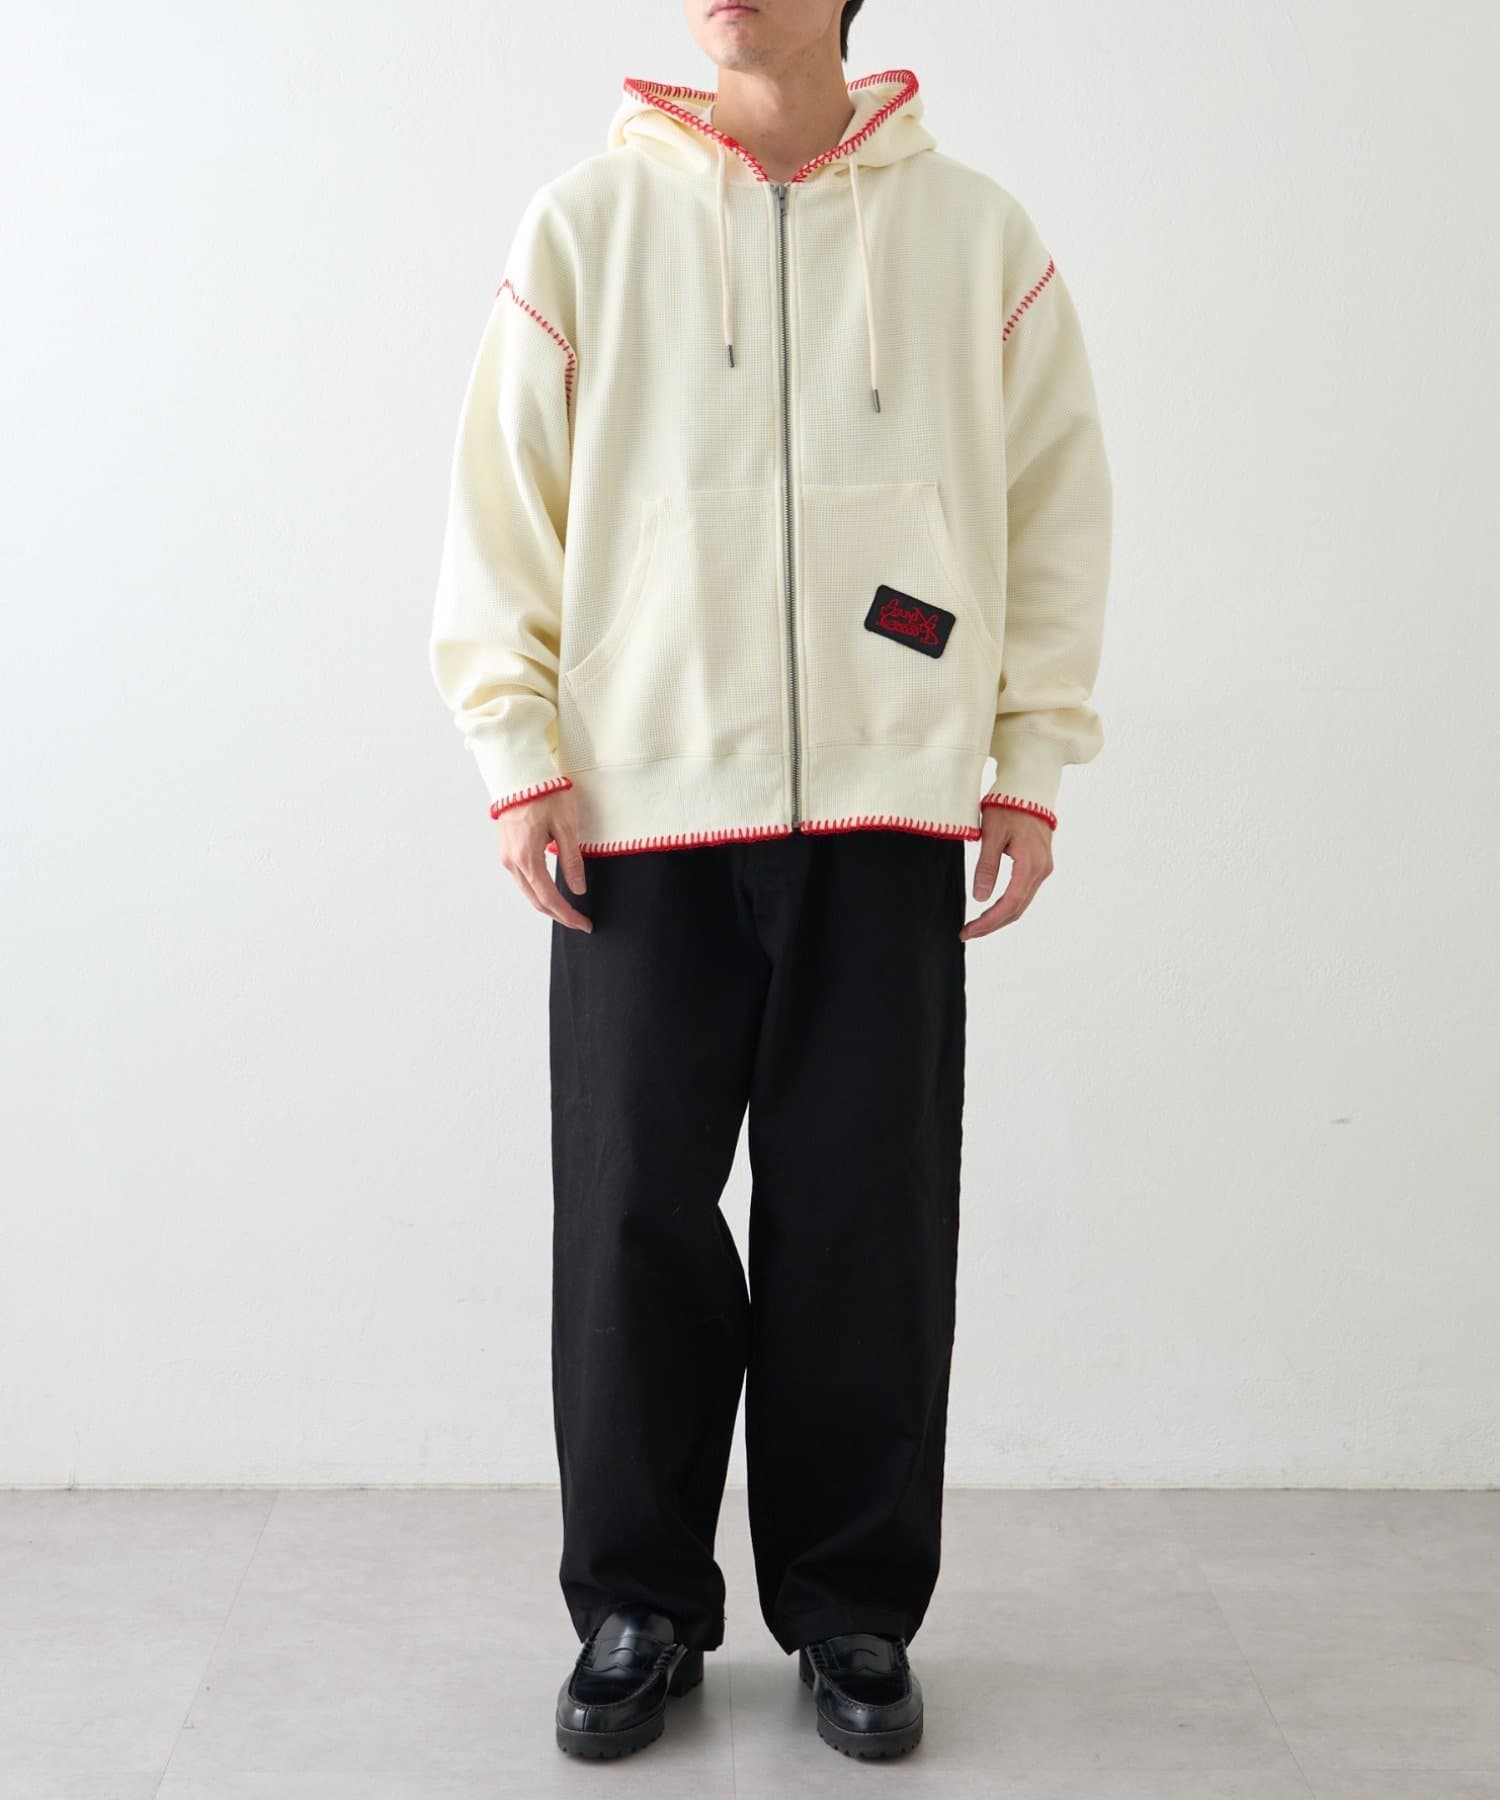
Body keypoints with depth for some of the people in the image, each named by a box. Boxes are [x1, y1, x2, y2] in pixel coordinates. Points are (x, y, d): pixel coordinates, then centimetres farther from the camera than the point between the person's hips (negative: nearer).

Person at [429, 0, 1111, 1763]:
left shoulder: (975, 234, 8)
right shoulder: (586, 223, 7)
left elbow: (1057, 507, 10)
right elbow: (502, 494, 6)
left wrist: (1030, 766, 4)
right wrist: (519, 757, -1)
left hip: (892, 819, 0)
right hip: (640, 812, 0)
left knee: (869, 1227, 4)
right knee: (634, 1219, 3)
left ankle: (853, 1606, 20)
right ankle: (638, 1603, 19)